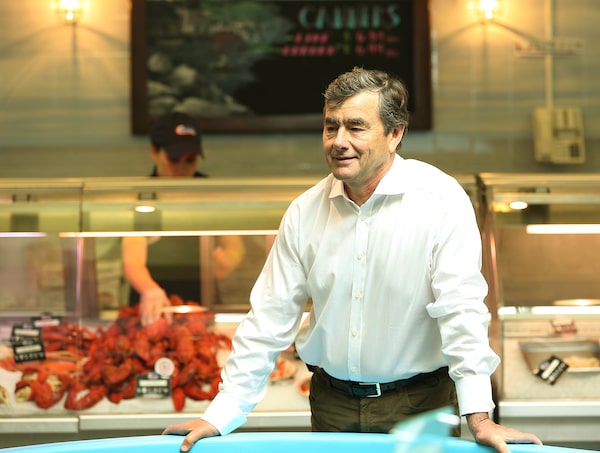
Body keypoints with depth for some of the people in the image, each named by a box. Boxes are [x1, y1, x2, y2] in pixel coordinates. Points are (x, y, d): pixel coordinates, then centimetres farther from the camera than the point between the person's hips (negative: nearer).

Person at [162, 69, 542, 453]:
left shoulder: (441, 200, -13)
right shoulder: (305, 212, 0)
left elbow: (461, 308, -18)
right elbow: (270, 316, 2)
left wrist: (479, 416, -26)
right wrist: (220, 416, -2)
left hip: (418, 405, -3)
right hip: (331, 405, 4)